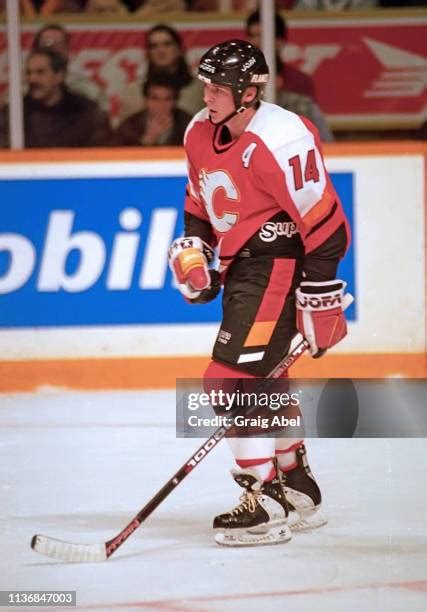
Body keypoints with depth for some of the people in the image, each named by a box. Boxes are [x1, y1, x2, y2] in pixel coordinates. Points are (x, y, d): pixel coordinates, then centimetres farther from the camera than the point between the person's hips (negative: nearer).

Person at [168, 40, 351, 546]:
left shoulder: (281, 142, -23)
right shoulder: (201, 132, 3)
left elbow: (325, 225, -21)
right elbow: (199, 203, 20)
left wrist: (321, 301, -19)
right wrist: (192, 252, 5)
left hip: (279, 266, -10)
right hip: (241, 267, 10)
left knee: (234, 380, -16)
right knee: (262, 381, 20)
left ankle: (265, 508, -11)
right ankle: (298, 491, 36)